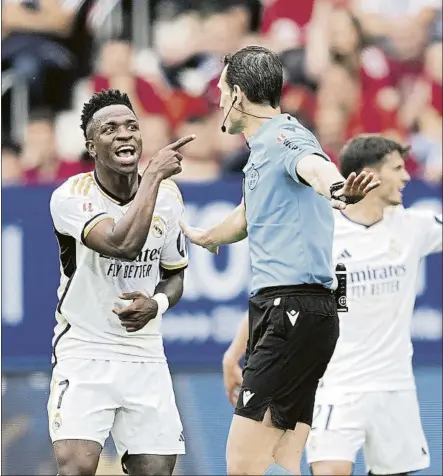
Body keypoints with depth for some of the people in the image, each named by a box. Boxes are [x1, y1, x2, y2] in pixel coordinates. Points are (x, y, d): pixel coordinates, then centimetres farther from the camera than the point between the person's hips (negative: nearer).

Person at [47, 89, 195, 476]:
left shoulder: (167, 196, 2)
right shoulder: (71, 197, -15)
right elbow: (123, 245, -32)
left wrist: (156, 305, -9)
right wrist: (154, 174, -25)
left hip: (145, 355, 5)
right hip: (83, 352, -5)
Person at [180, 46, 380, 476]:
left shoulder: (283, 137, -9)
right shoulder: (262, 149, 22)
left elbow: (314, 166, -34)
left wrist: (336, 188, -59)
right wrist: (204, 236, 65)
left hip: (293, 309, -10)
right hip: (276, 309, 10)